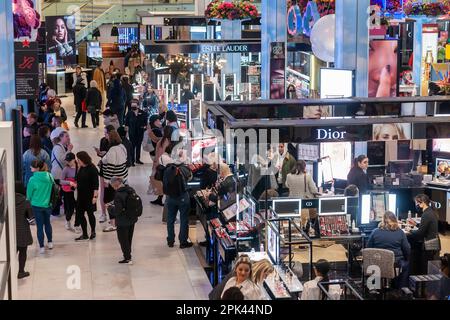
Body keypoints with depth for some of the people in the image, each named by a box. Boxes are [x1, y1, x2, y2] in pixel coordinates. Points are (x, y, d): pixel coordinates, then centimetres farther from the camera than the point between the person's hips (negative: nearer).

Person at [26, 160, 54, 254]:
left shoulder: (33, 179, -21)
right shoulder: (49, 176, -10)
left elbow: (29, 194, -9)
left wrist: (31, 200, 12)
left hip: (37, 205, -4)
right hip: (48, 204, 4)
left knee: (39, 226, 8)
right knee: (47, 223, 23)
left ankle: (41, 247, 13)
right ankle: (50, 242, 35)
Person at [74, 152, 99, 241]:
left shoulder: (92, 169, -16)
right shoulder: (81, 168, 6)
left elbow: (95, 184, -17)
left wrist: (95, 196, -19)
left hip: (89, 196, -7)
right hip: (81, 195, 7)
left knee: (90, 214, 7)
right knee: (79, 214, 6)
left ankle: (93, 232, 28)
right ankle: (85, 235, 16)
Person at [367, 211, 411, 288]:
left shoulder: (375, 232, -1)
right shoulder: (400, 232, -4)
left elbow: (368, 249, 4)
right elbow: (407, 250, -1)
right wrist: (406, 259, 19)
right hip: (396, 263, -2)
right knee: (406, 264, 30)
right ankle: (402, 288, 32)